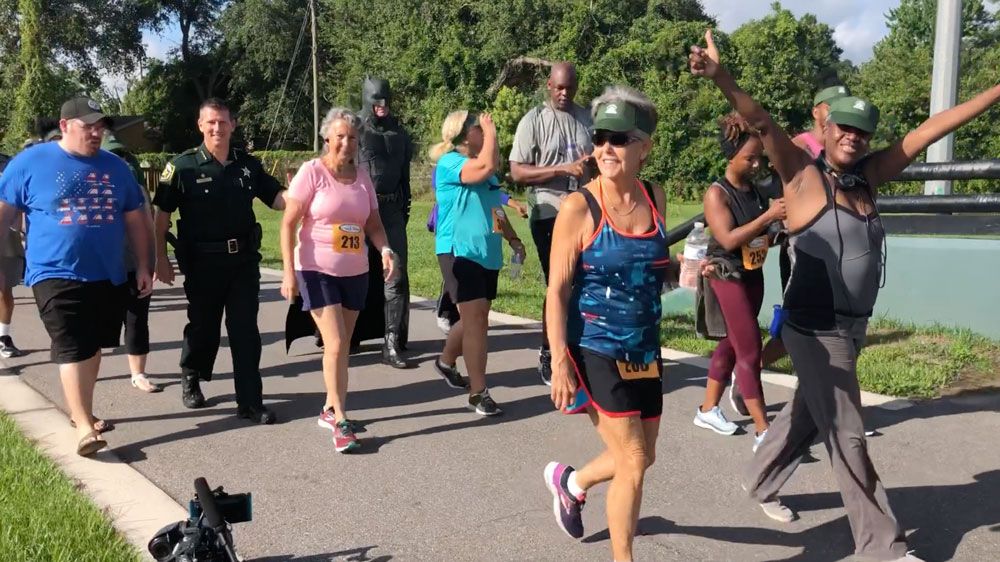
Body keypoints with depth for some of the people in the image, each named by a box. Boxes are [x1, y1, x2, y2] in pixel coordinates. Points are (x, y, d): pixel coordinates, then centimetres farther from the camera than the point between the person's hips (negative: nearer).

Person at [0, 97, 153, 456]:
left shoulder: (115, 167, 8)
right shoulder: (31, 162, -3)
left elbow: (135, 218, 13)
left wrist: (143, 266, 10)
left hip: (109, 277, 5)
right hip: (57, 276, -5)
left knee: (93, 348, 14)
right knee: (73, 350, -9)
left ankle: (82, 411, 29)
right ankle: (84, 428, -7)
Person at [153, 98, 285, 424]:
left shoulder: (248, 164, 6)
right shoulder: (184, 166, -4)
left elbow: (279, 201, 7)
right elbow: (162, 214, -2)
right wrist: (161, 257, -6)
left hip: (244, 260, 2)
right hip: (203, 262, -2)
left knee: (246, 332, 2)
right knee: (203, 326, 13)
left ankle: (250, 403, 8)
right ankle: (191, 379, 41)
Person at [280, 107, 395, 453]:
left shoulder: (362, 176, 5)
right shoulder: (312, 172, -9)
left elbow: (373, 223, 9)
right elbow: (288, 223, -11)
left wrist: (386, 250, -11)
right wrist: (289, 272, -16)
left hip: (355, 272, 5)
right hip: (317, 271, -5)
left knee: (343, 345, 12)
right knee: (336, 344, -10)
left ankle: (329, 410, 26)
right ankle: (340, 422, -2)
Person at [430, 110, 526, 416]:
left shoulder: (481, 168, 16)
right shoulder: (449, 163, -12)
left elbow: (495, 207, 24)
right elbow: (488, 166, -29)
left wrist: (512, 238, 18)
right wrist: (491, 131, -14)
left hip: (487, 253, 9)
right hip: (460, 252, -9)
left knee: (476, 319, 16)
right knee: (476, 318, -11)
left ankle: (446, 361, 40)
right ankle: (478, 393, -4)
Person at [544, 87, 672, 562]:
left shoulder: (655, 199, 2)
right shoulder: (579, 207, -14)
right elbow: (557, 291, -13)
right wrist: (560, 363, -16)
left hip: (645, 350, 6)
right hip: (597, 350, -6)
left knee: (641, 456, 18)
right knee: (633, 462, -1)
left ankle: (569, 482, 46)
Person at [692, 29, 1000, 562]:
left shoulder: (869, 175, 6)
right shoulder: (803, 174, -10)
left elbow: (933, 127, 8)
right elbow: (762, 123, -24)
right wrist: (722, 79, -38)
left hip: (851, 327, 7)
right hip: (815, 329, -7)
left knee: (807, 414, 23)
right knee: (847, 436, 2)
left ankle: (760, 481, 46)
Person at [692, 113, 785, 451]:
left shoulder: (756, 189, 4)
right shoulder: (717, 194, -16)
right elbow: (728, 239, -26)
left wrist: (781, 225, -1)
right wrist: (768, 216, -28)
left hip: (754, 275, 8)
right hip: (728, 277, -7)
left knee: (732, 343, 15)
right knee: (750, 350, -7)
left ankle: (708, 409, 30)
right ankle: (763, 432, -2)